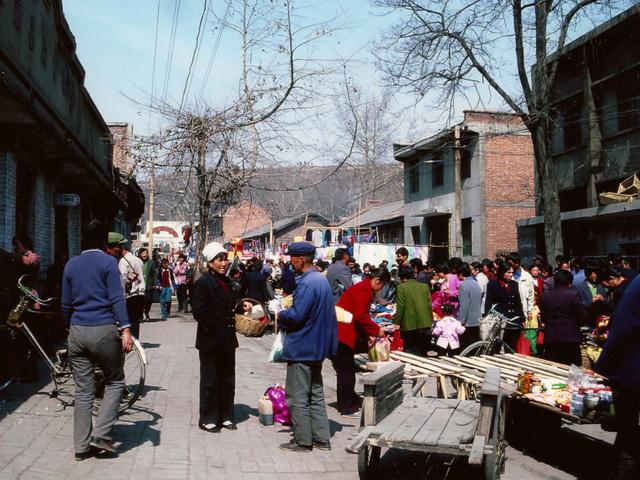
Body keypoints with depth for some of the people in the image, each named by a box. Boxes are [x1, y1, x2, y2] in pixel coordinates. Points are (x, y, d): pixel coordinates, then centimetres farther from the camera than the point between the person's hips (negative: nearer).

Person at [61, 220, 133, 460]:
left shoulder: (71, 264, 11)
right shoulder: (107, 262, -4)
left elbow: (66, 304, 15)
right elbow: (116, 299, -12)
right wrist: (125, 329, -13)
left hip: (77, 332, 5)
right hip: (103, 331, -5)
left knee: (83, 390, 10)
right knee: (115, 382, 11)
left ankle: (82, 446, 13)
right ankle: (101, 434, 0)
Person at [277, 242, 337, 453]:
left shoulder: (306, 283, -21)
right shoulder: (322, 280, 10)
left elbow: (296, 316, -26)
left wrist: (280, 315, -6)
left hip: (301, 348, -10)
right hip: (317, 347, 10)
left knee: (297, 396, 2)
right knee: (316, 394, 16)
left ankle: (302, 441, 9)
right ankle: (322, 438, 22)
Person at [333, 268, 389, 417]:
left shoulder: (363, 288, 18)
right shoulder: (364, 289, -15)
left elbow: (361, 316, 22)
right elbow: (361, 316, -22)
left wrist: (370, 333, 15)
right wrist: (377, 330, -11)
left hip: (342, 334, 10)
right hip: (341, 335, -10)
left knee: (347, 370, 18)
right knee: (346, 371, -3)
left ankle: (351, 400, 29)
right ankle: (347, 408, 3)